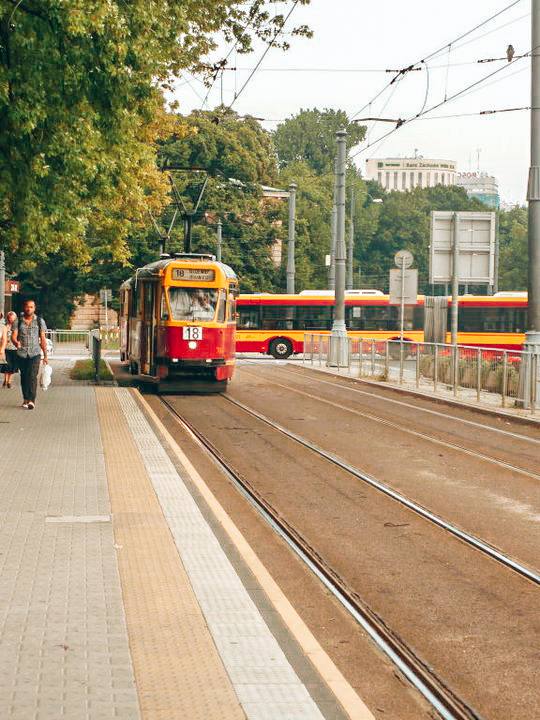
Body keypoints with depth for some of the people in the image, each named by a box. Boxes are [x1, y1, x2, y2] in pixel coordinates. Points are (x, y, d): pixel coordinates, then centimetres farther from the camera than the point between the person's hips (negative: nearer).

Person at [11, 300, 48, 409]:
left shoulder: (39, 321, 5)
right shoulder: (18, 321, 4)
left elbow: (43, 339, 8)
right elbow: (13, 336, -3)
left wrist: (45, 355, 8)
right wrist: (16, 343, -27)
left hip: (35, 353, -2)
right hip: (21, 354, 2)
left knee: (32, 376, -15)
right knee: (24, 377, 8)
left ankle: (32, 400, -20)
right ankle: (25, 399, 20)